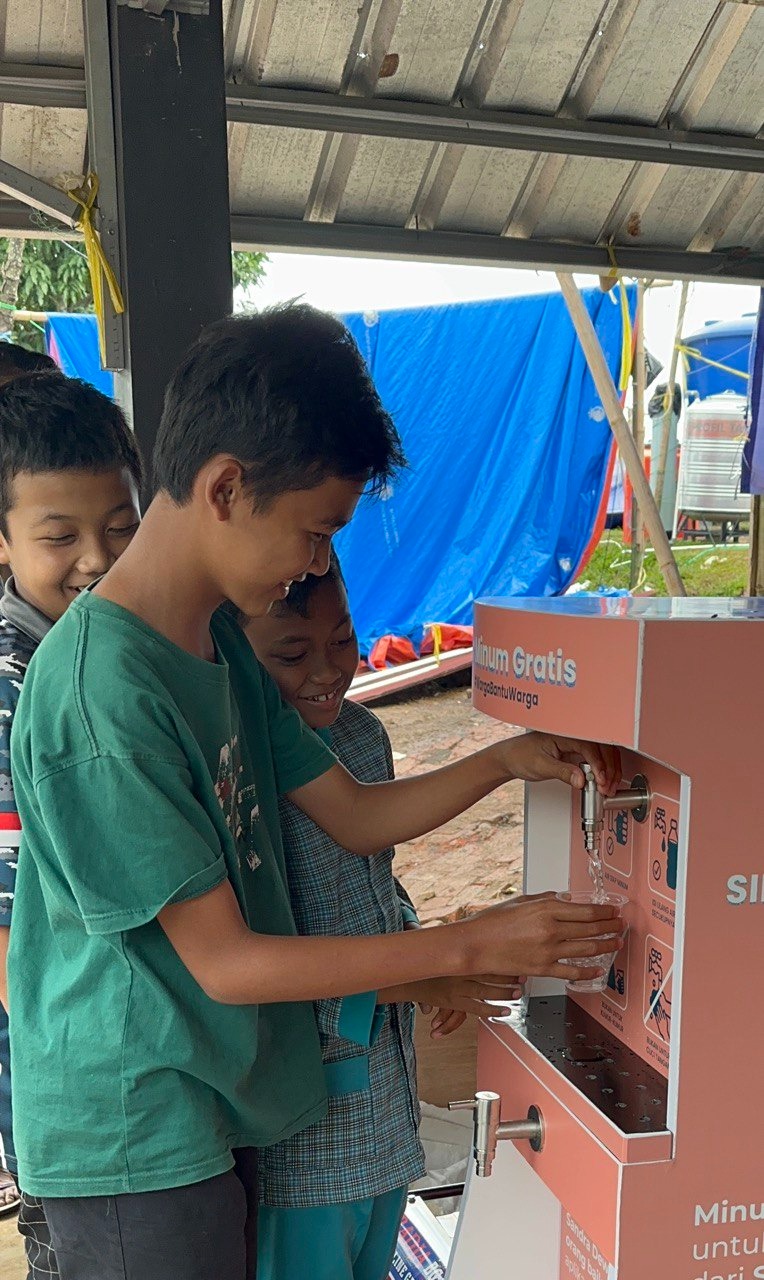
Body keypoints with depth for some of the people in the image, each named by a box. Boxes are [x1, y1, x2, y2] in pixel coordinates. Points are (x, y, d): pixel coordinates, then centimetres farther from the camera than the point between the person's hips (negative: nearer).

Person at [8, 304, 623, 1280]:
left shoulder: (220, 641, 1)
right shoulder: (101, 693, -28)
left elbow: (354, 815, 7)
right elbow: (225, 961, -23)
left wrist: (507, 760, -5)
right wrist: (474, 947, -20)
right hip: (134, 1137, -8)